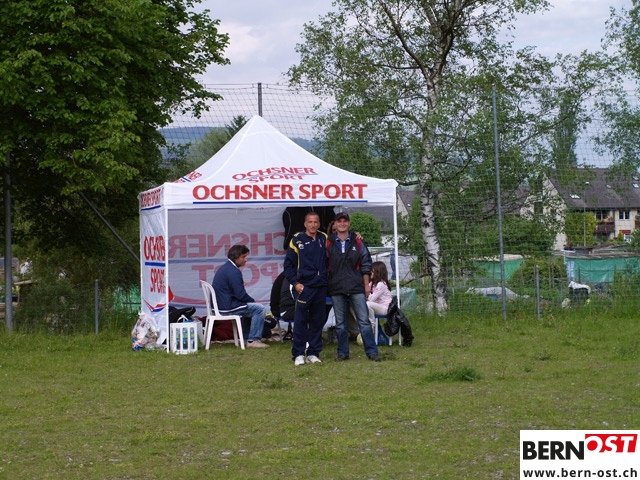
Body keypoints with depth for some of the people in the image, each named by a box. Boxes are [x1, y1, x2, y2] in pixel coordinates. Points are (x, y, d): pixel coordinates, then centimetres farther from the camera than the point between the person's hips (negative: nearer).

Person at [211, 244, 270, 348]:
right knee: (260, 309, -10)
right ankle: (253, 340, -7)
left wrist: (251, 300, 12)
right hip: (228, 307, -11)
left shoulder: (225, 268, 15)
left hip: (221, 304, 11)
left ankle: (246, 337, 25)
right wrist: (253, 300, -1)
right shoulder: (233, 271, -18)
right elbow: (241, 295, -20)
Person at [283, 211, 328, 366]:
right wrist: (295, 283, -6)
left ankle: (313, 353, 15)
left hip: (321, 287, 4)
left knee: (318, 321, 7)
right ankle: (298, 354, 1)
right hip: (304, 287, -4)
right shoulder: (297, 240, -1)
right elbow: (288, 264, 0)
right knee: (300, 321, -5)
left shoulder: (324, 239, 8)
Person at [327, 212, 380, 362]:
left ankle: (371, 351, 1)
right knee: (340, 323, 7)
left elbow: (365, 265, 7)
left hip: (356, 288, -1)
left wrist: (366, 285, 3)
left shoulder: (358, 242, 5)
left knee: (364, 320, -3)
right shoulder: (329, 244, 5)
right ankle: (342, 352, 15)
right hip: (336, 289, 1)